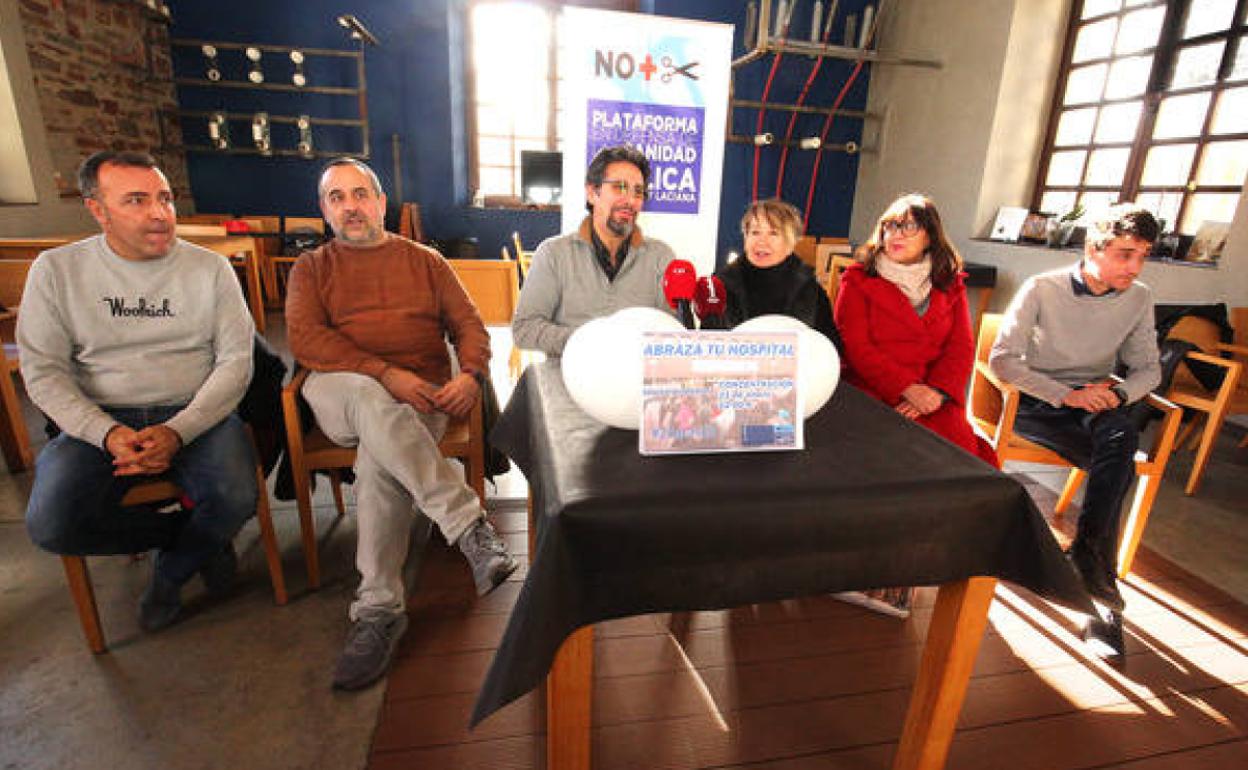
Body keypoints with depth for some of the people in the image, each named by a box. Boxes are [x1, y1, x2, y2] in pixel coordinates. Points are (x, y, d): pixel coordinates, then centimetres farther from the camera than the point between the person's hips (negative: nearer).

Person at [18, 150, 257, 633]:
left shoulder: (210, 268, 3)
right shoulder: (57, 270, 5)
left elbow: (235, 359, -3)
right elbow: (42, 371, 2)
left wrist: (177, 432, -17)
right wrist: (108, 433, -16)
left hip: (196, 415, -1)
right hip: (98, 422, 2)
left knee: (235, 500, -27)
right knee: (51, 525, -23)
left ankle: (171, 571, 8)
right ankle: (199, 539, 5)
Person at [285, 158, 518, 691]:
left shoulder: (425, 261, 21)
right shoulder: (311, 269, 18)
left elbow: (469, 324, 12)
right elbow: (305, 338, 0)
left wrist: (471, 374, -11)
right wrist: (385, 373, -16)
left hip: (421, 398, 0)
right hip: (339, 393, 0)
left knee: (380, 456, -32)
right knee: (372, 403, -37)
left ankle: (379, 608, -23)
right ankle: (469, 524, -37)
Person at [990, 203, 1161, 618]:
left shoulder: (1139, 299, 4)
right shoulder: (1042, 288, -9)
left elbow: (1148, 368, 11)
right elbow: (1002, 358, -16)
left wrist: (1119, 391, -13)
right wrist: (1066, 394, -25)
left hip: (1094, 402, 3)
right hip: (1036, 402, -3)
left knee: (1122, 434, -32)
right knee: (1119, 464, -27)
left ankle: (1088, 552, -22)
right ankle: (1100, 564, -12)